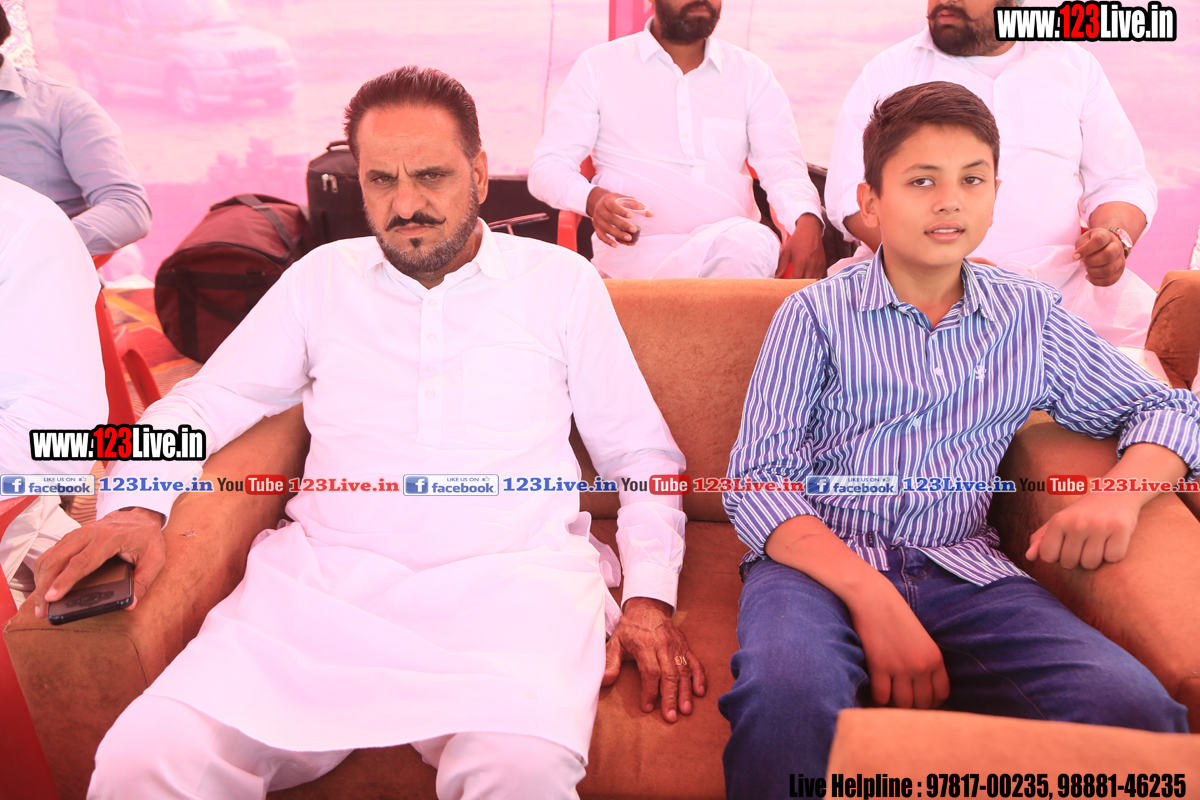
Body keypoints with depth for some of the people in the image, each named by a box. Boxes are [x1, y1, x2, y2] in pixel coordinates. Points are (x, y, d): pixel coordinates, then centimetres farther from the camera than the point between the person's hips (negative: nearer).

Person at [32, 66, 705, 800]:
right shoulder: (323, 277, 16)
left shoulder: (562, 280, 11)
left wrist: (651, 594, -3)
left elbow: (641, 454, 12)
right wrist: (136, 506, -1)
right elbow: (206, 402, 19)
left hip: (511, 577, -2)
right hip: (326, 576, 3)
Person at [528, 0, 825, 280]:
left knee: (751, 242, -35)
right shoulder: (599, 66, 11)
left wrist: (807, 220, -16)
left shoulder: (752, 74, 17)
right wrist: (593, 199, -19)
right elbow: (547, 166, 5)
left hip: (737, 241, 4)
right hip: (637, 250, -4)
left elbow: (783, 165, 7)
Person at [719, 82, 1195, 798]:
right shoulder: (817, 315, 5)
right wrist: (871, 597, -20)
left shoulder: (1030, 317, 15)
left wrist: (1120, 497, -2)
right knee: (790, 696, -37)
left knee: (1134, 709, -25)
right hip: (820, 560, -3)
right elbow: (757, 481, -4)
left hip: (963, 571, 3)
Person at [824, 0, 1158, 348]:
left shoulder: (1076, 66, 17)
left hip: (1061, 277, 3)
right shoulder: (889, 70, 9)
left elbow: (1123, 181, 17)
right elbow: (851, 191, -3)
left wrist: (1115, 236, -8)